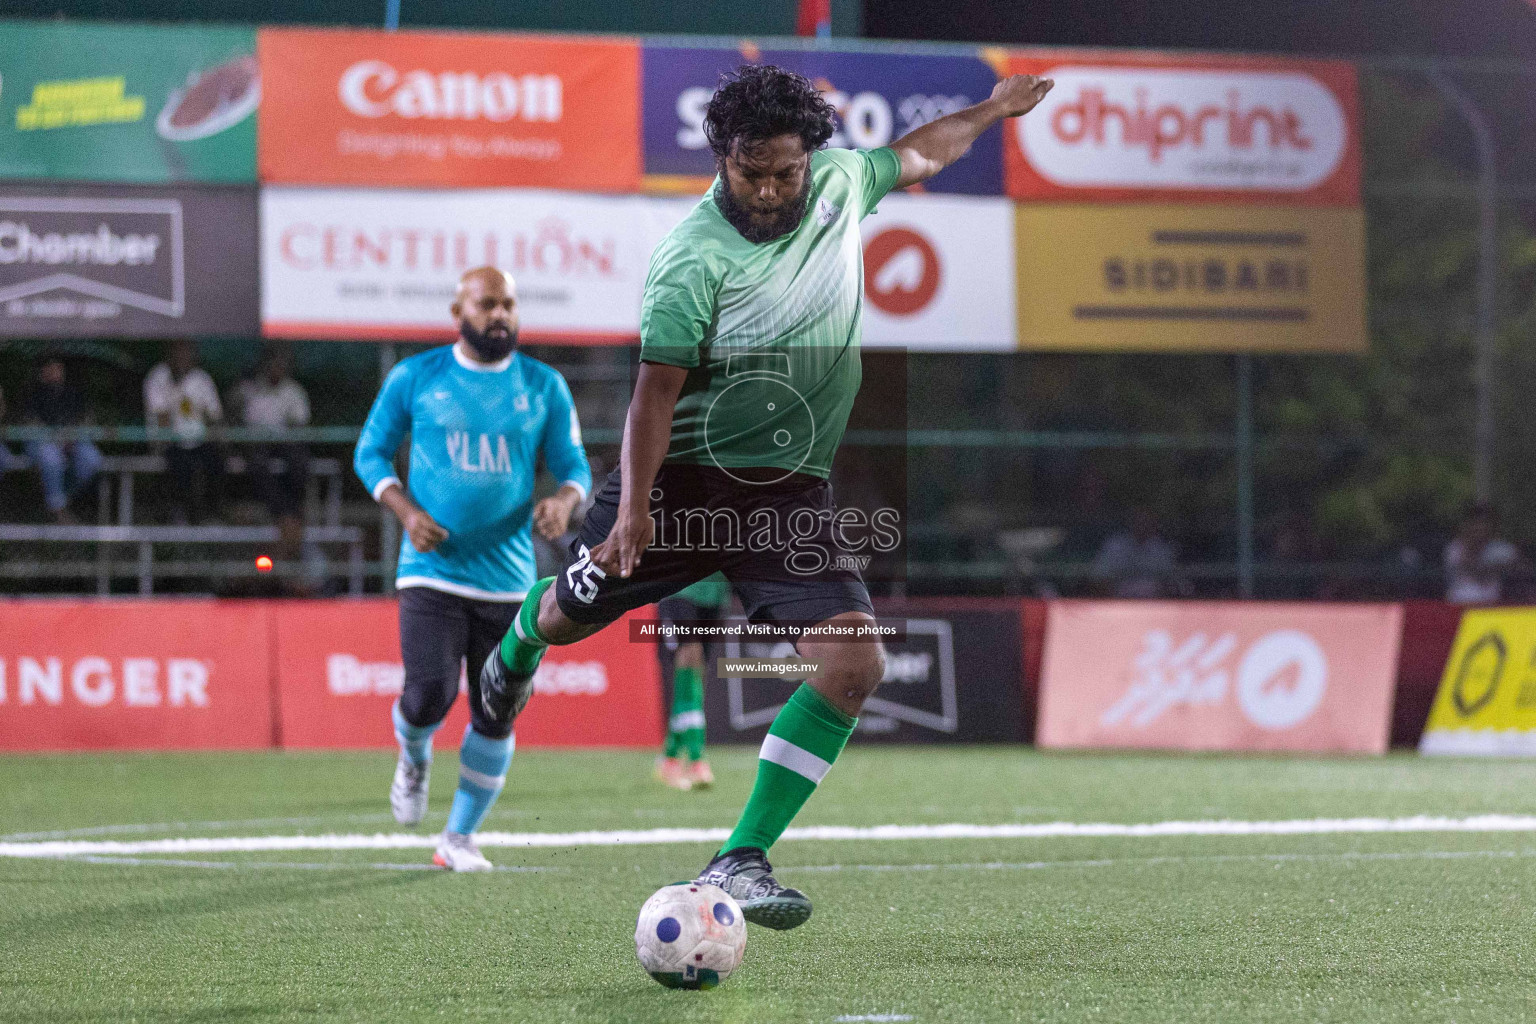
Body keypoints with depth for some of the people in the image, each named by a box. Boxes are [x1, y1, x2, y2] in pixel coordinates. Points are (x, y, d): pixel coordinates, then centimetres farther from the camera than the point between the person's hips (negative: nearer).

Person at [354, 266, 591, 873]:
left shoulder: (544, 387, 6)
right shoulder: (414, 379, 2)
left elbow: (573, 465, 10)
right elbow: (371, 452, 8)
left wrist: (564, 500, -14)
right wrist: (406, 511, -9)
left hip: (508, 577, 2)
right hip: (433, 571, -2)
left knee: (496, 717, 2)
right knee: (429, 697, -17)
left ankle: (459, 838, 18)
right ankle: (414, 757, 20)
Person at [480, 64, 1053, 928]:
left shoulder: (840, 182, -2)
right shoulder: (695, 258, -18)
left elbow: (912, 157, 22)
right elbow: (658, 386, -20)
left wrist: (990, 111, 32)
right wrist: (634, 507, -30)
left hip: (792, 489, 4)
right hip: (685, 473, -3)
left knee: (855, 665, -16)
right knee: (570, 616, 13)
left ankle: (740, 863, -13)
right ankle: (520, 647, 55)